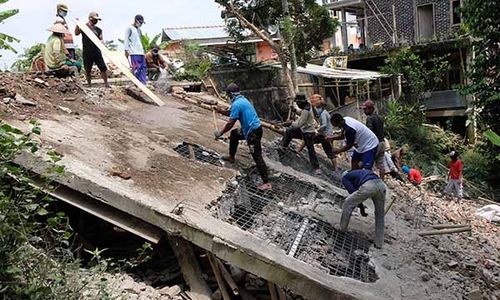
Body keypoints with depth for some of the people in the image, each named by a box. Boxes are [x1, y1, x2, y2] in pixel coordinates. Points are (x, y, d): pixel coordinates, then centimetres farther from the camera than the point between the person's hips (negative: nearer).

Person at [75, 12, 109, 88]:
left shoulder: (98, 30, 12)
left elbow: (101, 40, 9)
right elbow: (76, 33, -11)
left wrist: (101, 42, -13)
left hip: (97, 51, 3)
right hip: (87, 52, -2)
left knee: (103, 68, -3)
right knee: (88, 70, 5)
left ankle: (106, 84, 9)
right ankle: (89, 85, 18)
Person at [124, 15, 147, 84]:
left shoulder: (139, 30, 22)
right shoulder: (130, 28, 1)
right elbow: (126, 40, -4)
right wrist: (126, 50, -12)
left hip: (141, 52, 7)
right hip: (133, 52, -7)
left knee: (144, 68, 0)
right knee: (136, 68, -11)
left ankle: (144, 83, -1)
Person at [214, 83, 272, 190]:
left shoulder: (236, 104, -18)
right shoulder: (241, 99, 13)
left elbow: (230, 123, -16)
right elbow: (231, 112, 29)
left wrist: (220, 133, -5)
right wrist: (220, 111, 20)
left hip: (253, 131, -10)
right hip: (251, 128, 10)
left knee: (257, 156, -10)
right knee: (234, 134, 28)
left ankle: (267, 182, -10)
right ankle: (231, 157, 43)